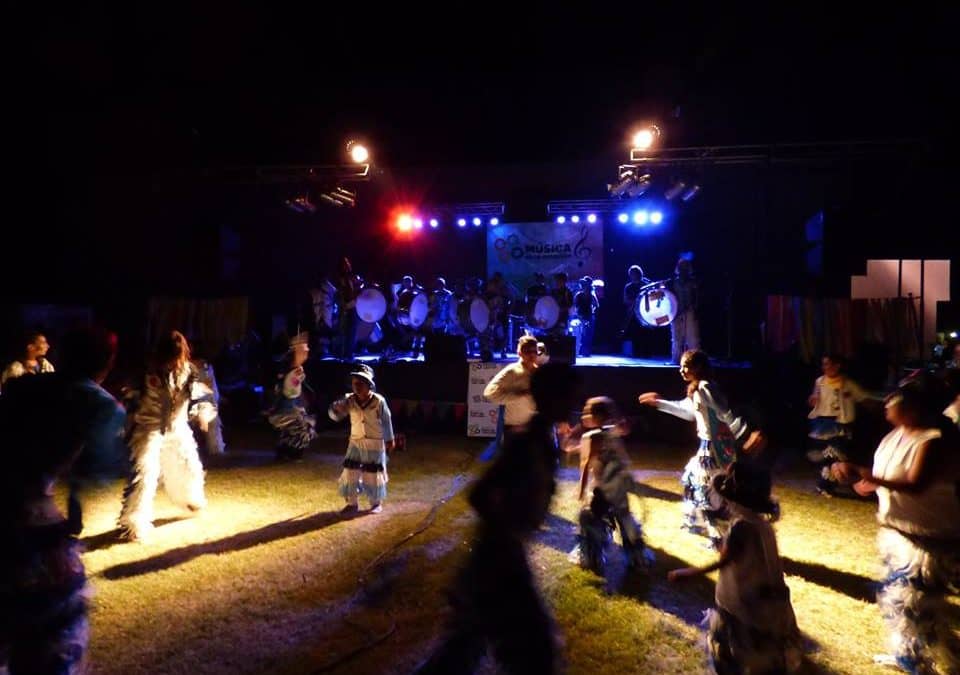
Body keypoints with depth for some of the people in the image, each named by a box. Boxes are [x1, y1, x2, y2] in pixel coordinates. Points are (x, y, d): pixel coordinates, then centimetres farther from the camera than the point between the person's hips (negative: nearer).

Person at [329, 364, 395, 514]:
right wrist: (336, 408, -31)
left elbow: (386, 420, -5)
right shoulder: (350, 400, -7)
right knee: (350, 472, 1)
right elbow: (334, 416, -8)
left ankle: (376, 503, 24)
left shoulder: (378, 401, -15)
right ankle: (352, 503, 17)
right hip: (355, 442, 3)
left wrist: (389, 440, 2)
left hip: (375, 443, -3)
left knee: (374, 474, 5)